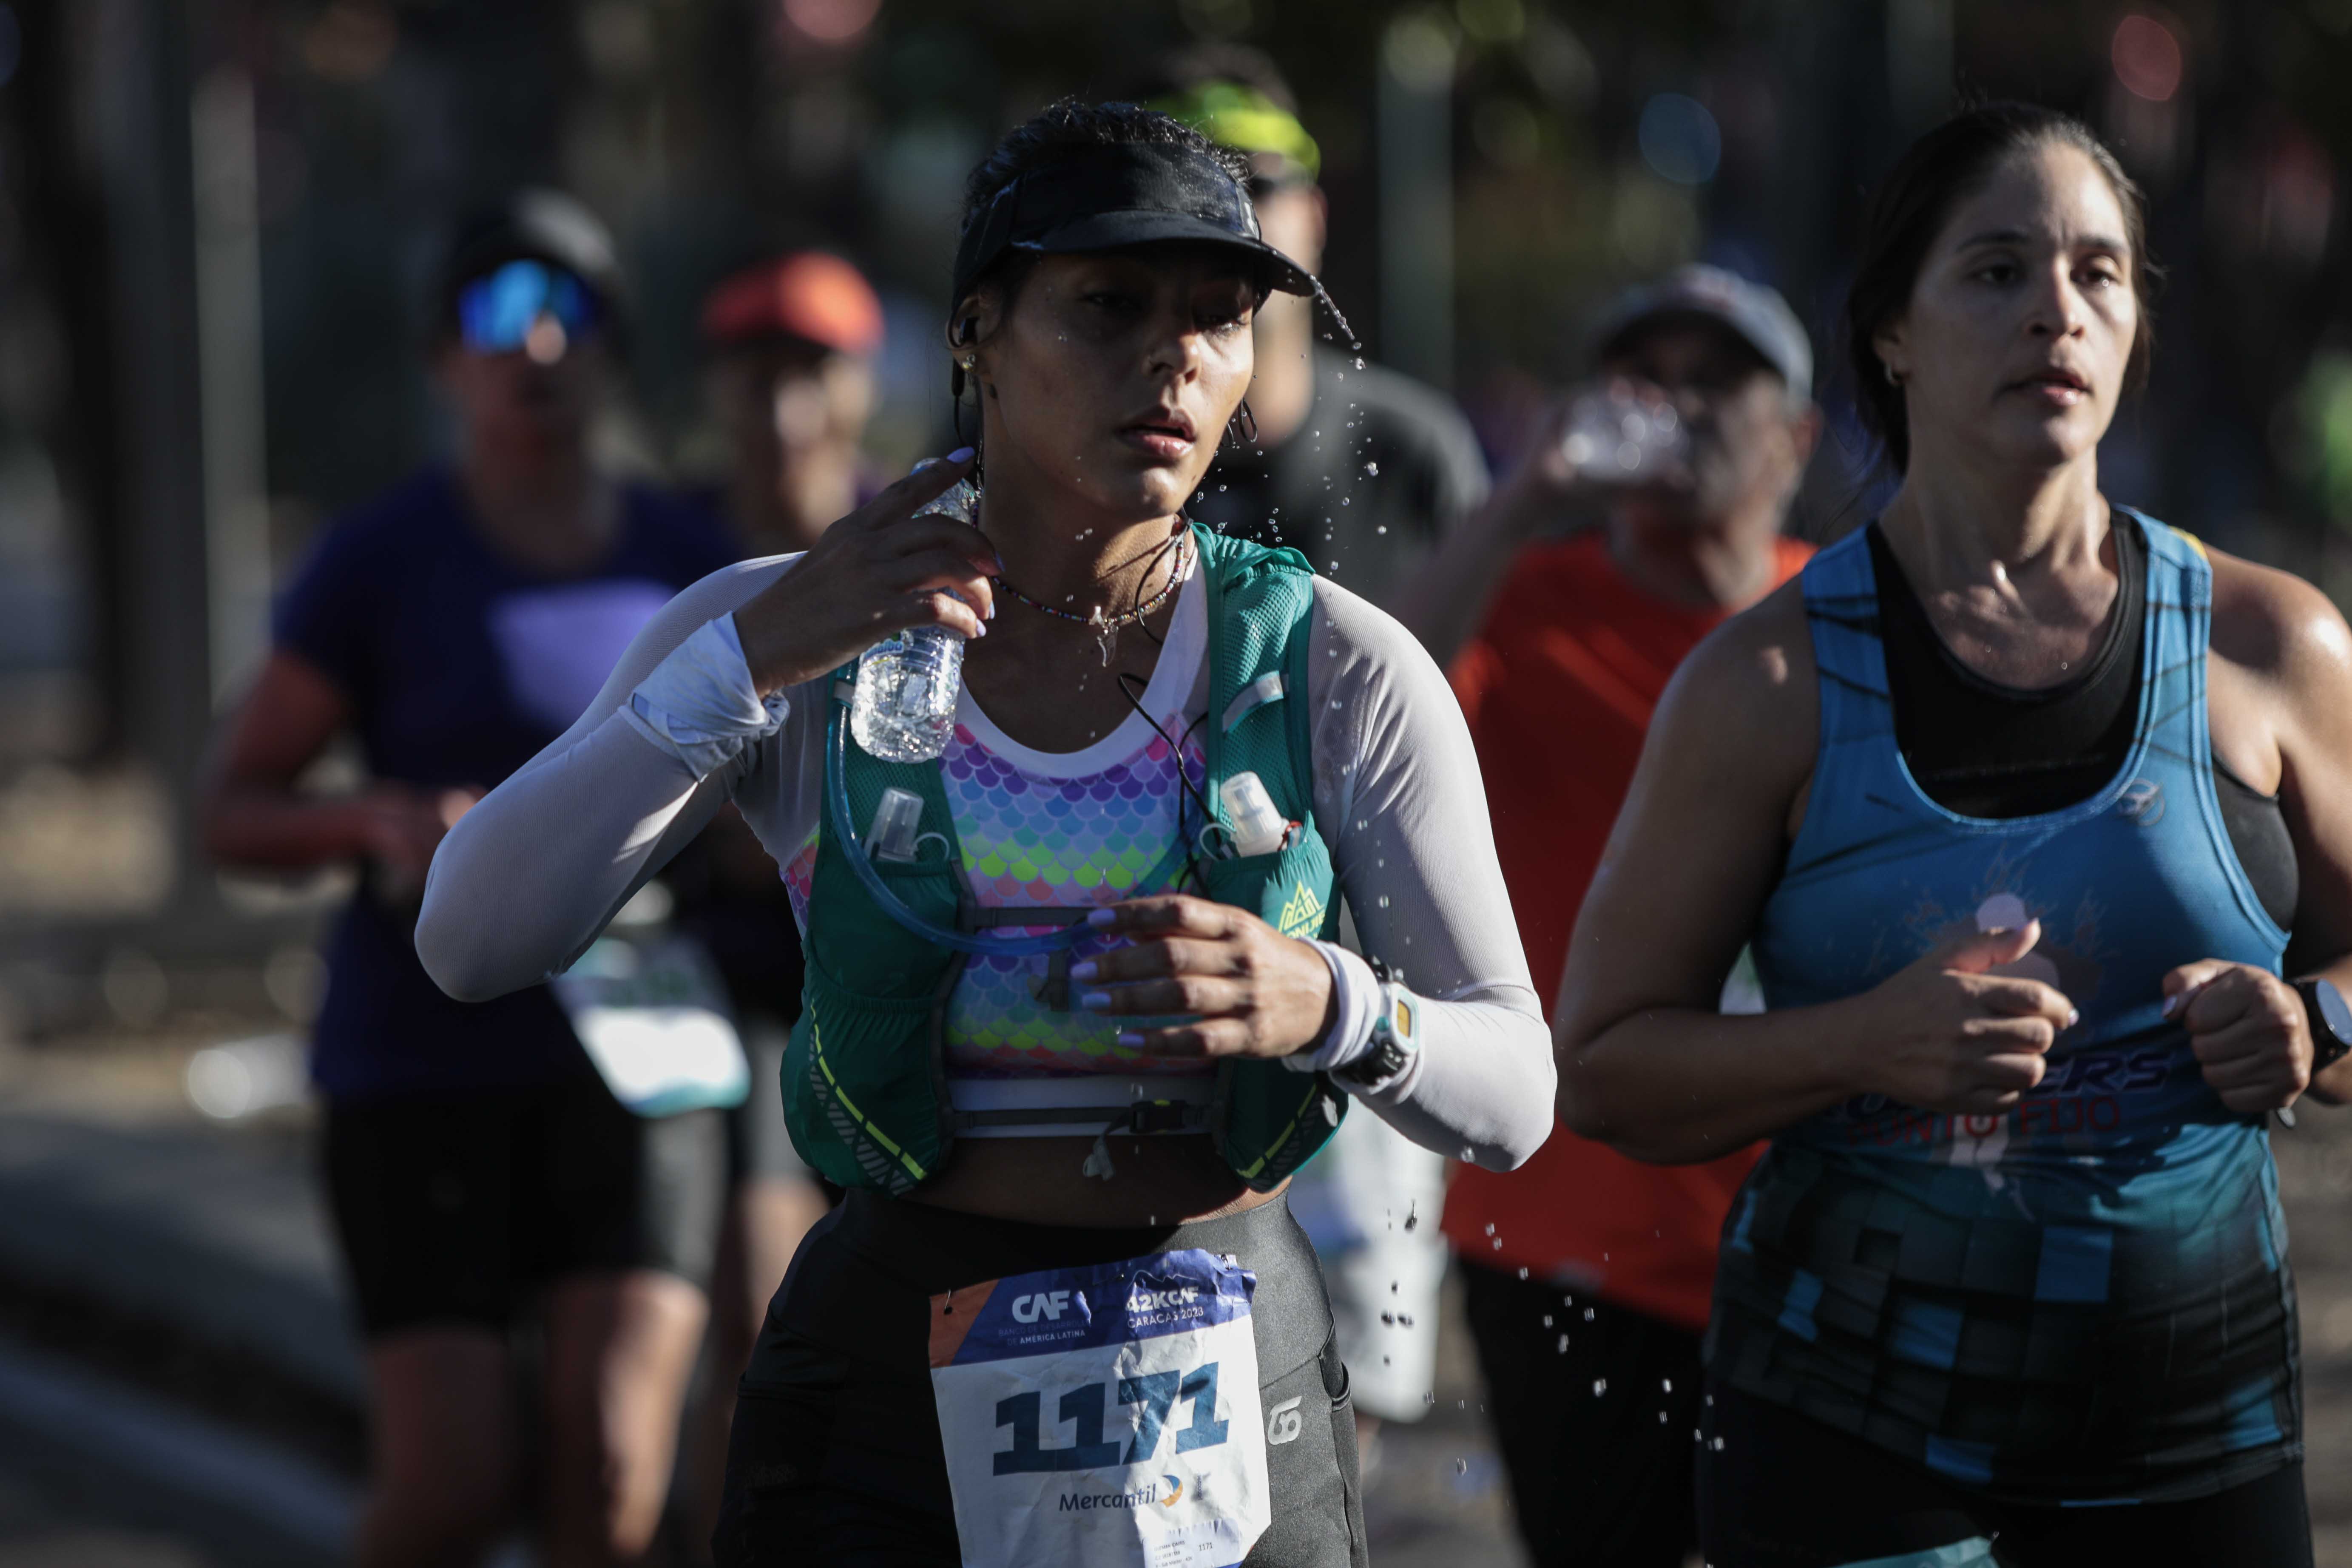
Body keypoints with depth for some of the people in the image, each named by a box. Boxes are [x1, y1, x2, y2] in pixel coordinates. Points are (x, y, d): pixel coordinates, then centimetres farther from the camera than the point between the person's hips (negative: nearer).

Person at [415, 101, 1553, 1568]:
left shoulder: (1338, 669, -3)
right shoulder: (781, 639, -2)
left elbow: (1513, 1096, -4)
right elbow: (472, 941, -13)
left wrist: (1325, 1007, -25)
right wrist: (754, 657, -22)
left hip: (1240, 1397, 1)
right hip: (892, 1383, -1)